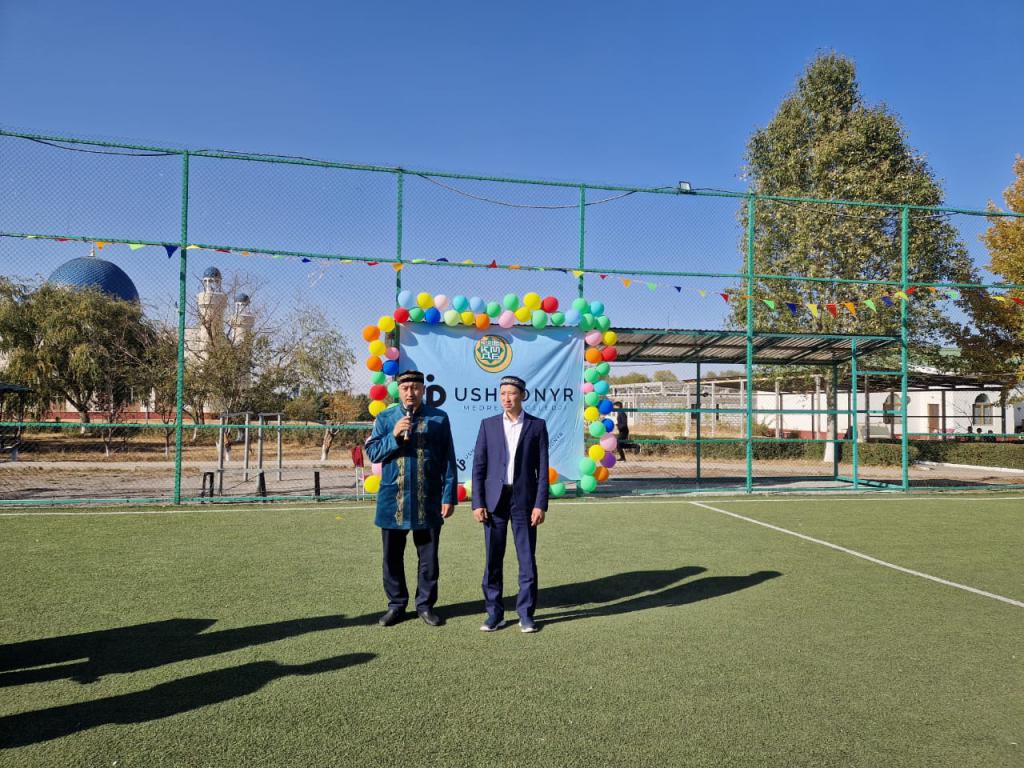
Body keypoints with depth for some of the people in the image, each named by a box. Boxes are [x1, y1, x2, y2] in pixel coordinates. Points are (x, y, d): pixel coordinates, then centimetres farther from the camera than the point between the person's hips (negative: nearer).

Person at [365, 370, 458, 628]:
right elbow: (372, 452, -1)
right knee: (392, 556, 9)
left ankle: (425, 605, 22)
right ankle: (396, 605, 24)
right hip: (393, 499, 1)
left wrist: (449, 496, -4)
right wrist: (394, 436, -17)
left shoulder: (439, 418, 1)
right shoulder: (385, 418, 5)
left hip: (428, 500, -1)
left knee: (428, 557, 8)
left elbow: (448, 460, 0)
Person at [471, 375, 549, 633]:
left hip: (524, 500, -1)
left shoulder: (537, 426, 3)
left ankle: (526, 614, 14)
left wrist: (541, 504, -6)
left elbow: (542, 469, 1)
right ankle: (494, 613, 16)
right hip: (494, 499, 1)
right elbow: (478, 467, 4)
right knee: (493, 560, 4)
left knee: (527, 560, 3)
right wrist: (477, 503, -3)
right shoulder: (488, 425, 6)